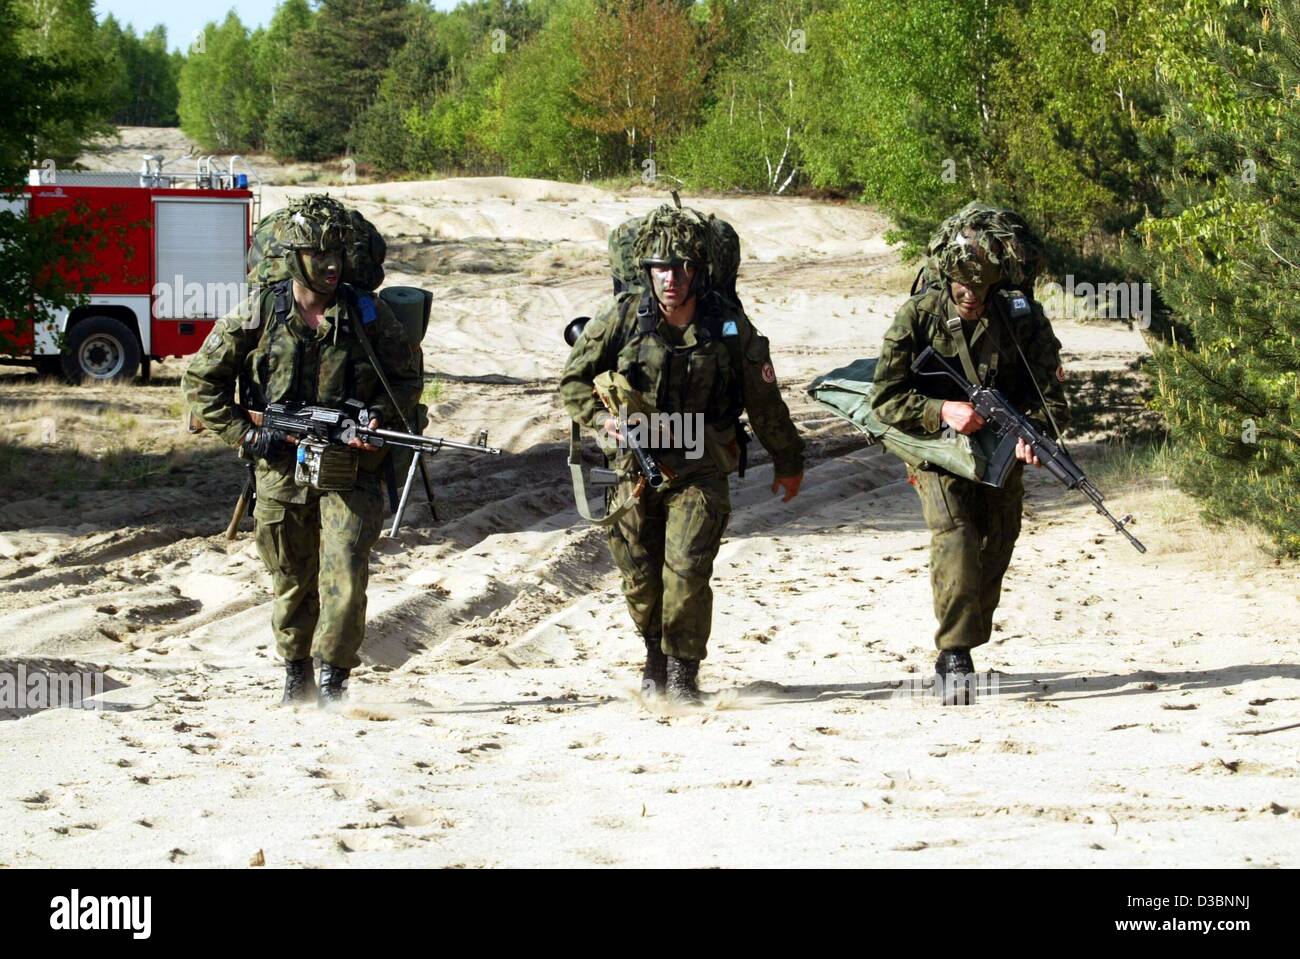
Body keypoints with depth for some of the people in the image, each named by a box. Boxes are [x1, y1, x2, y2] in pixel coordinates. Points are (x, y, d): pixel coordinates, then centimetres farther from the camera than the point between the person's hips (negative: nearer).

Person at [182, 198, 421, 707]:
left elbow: (408, 376, 10)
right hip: (281, 469, 1)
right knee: (291, 582, 12)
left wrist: (381, 414, -9)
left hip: (349, 471, -1)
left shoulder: (368, 312, -2)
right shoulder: (256, 313, -4)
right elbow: (200, 383, 2)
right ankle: (295, 674, 31)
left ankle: (334, 678, -3)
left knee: (345, 575, -15)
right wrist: (246, 435, -6)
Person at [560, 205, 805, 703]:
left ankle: (683, 672, 1)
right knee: (639, 577, 8)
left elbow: (764, 400, 3)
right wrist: (602, 417, -16)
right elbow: (574, 379, 3)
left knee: (687, 571, -16)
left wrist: (788, 462, 13)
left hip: (699, 470, -2)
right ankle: (655, 652, 35)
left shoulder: (730, 326, -10)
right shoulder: (623, 316, -9)